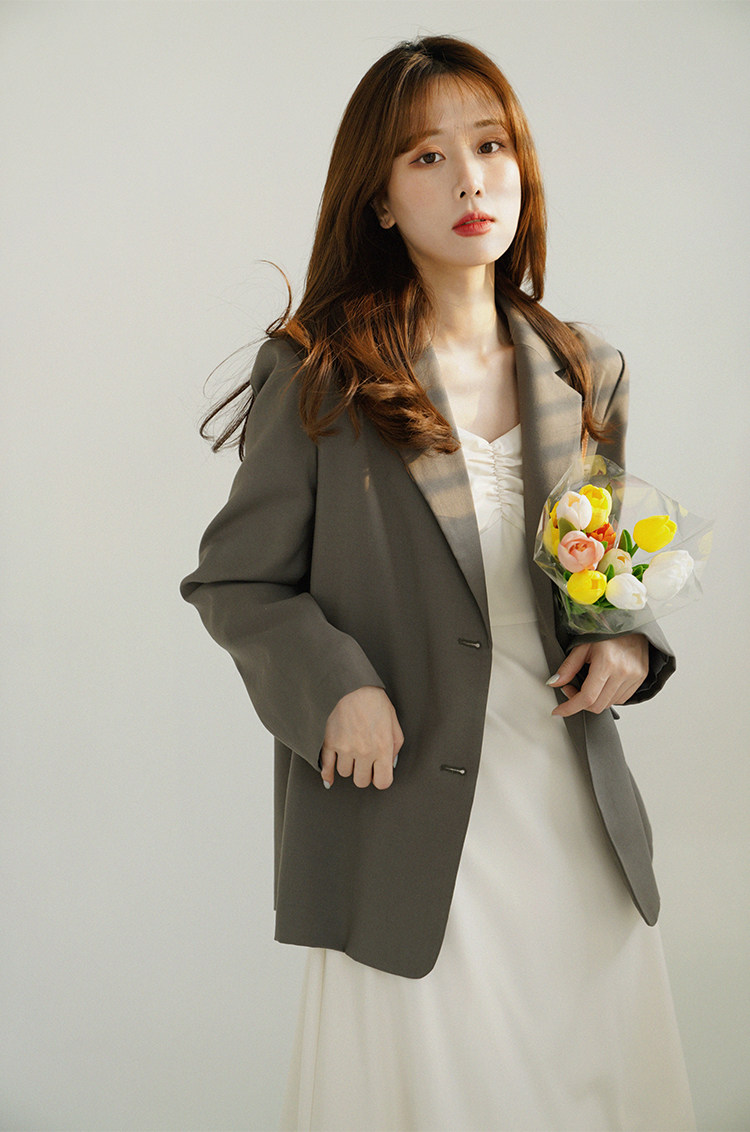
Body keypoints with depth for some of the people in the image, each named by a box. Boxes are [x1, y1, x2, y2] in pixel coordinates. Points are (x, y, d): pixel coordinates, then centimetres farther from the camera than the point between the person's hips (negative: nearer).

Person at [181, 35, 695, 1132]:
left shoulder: (586, 374, 7)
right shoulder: (319, 378, -6)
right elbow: (235, 580, -2)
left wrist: (628, 642, -2)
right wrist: (337, 687, -18)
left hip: (578, 810, 4)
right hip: (414, 812, -4)